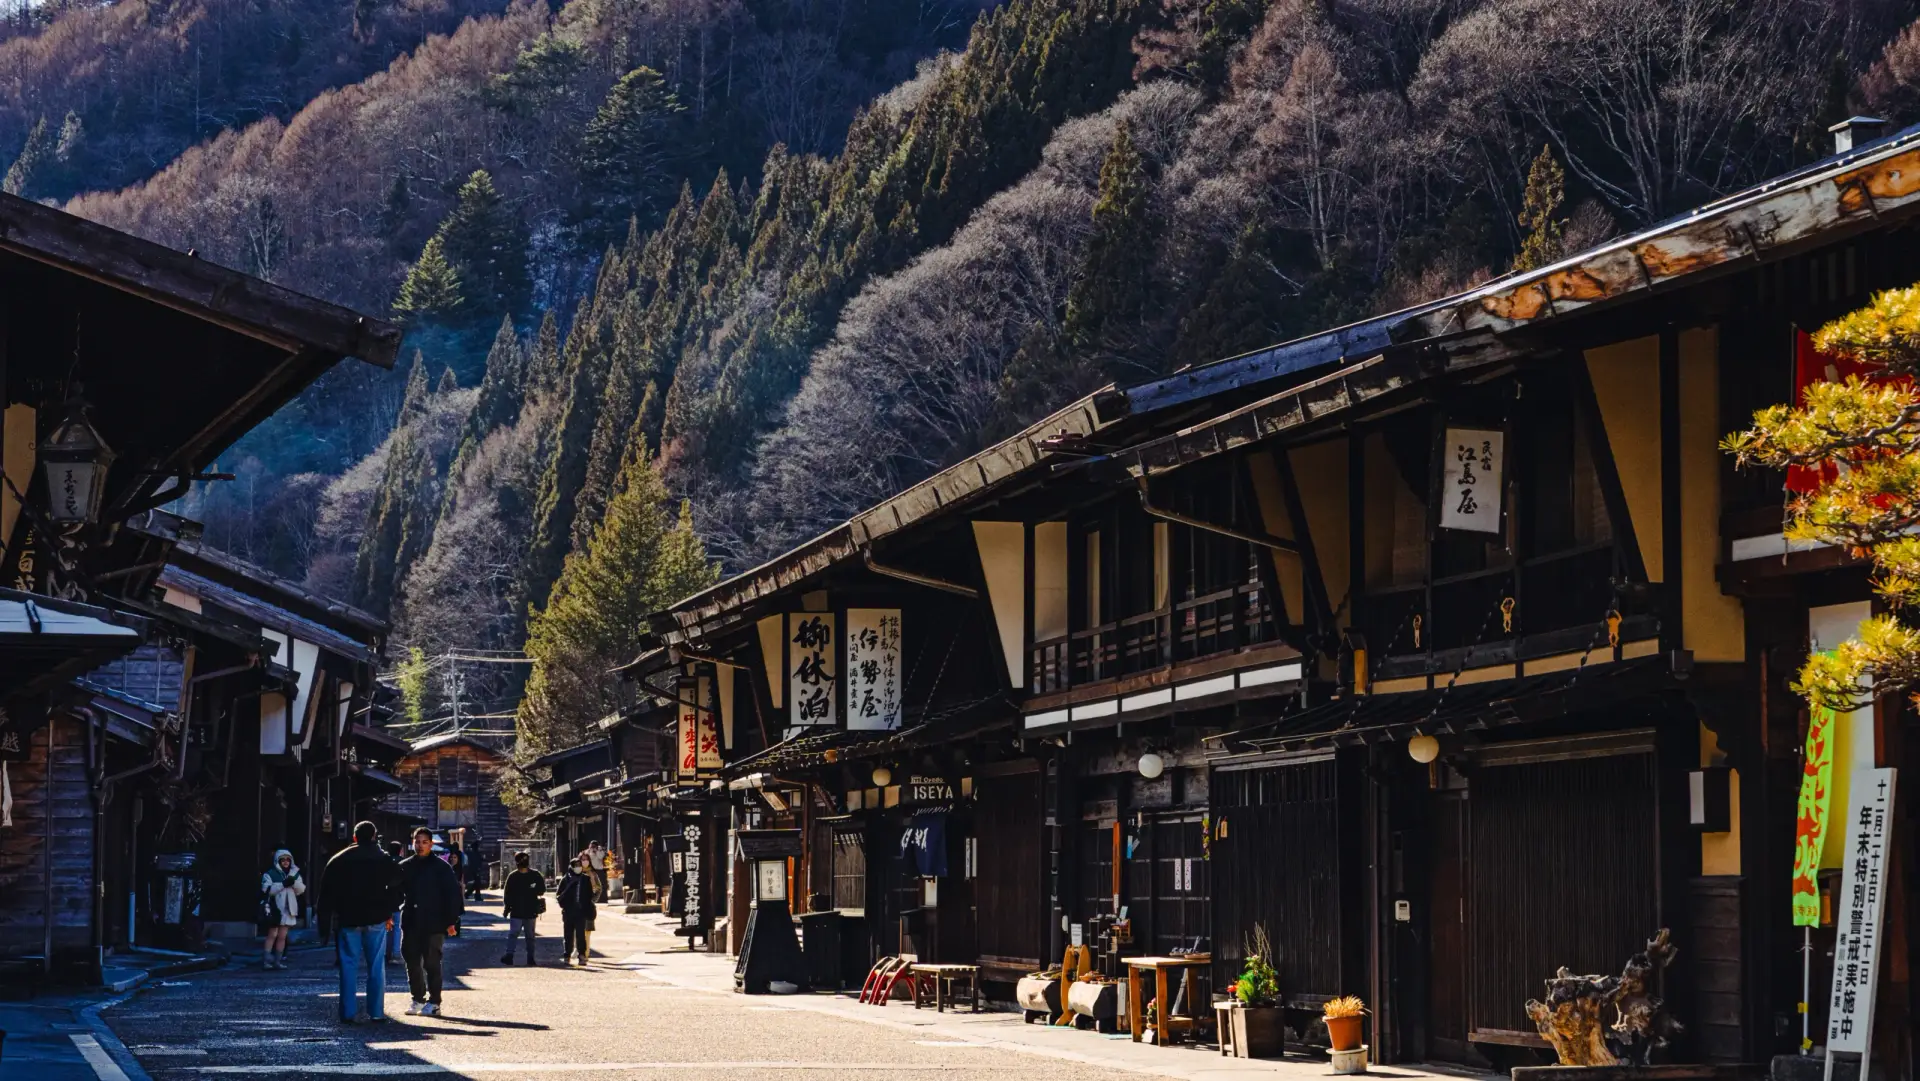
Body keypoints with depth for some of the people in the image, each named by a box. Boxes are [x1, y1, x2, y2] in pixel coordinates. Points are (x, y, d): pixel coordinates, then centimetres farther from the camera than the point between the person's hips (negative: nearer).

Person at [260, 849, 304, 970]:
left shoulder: (294, 873, 12)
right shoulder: (271, 873, -3)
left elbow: (302, 889, 6)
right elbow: (267, 889, -16)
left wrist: (294, 882, -13)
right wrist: (283, 884, -22)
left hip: (288, 909, 5)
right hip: (274, 908, -5)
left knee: (282, 936, 7)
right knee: (272, 934, -10)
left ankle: (278, 960, 12)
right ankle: (266, 960, -8)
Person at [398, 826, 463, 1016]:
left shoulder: (441, 867, -2)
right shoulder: (405, 867, 10)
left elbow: (453, 894, -4)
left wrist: (451, 920, -9)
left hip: (433, 924, -4)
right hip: (411, 922, 4)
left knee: (431, 963, -3)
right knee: (412, 962, 7)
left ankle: (433, 1003, 3)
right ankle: (418, 999, 18)